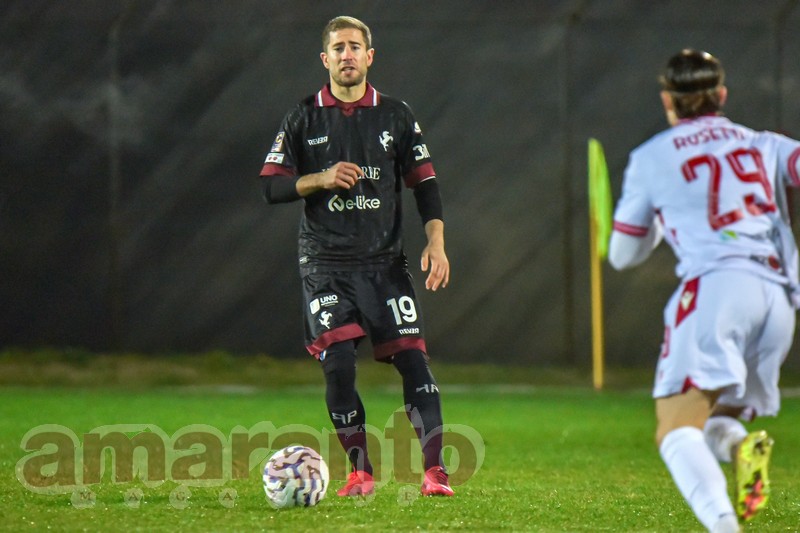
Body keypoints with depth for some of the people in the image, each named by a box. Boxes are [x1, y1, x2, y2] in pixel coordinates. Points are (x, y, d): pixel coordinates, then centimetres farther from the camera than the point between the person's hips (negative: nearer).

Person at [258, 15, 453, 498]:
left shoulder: (396, 116, 8)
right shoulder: (304, 119, 6)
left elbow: (425, 182, 8)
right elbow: (272, 187, 4)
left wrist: (436, 243, -4)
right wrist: (321, 179, -12)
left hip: (385, 262, 0)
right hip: (325, 265, 0)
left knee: (413, 358, -9)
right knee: (338, 362, -11)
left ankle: (435, 468, -8)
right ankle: (361, 470, 2)